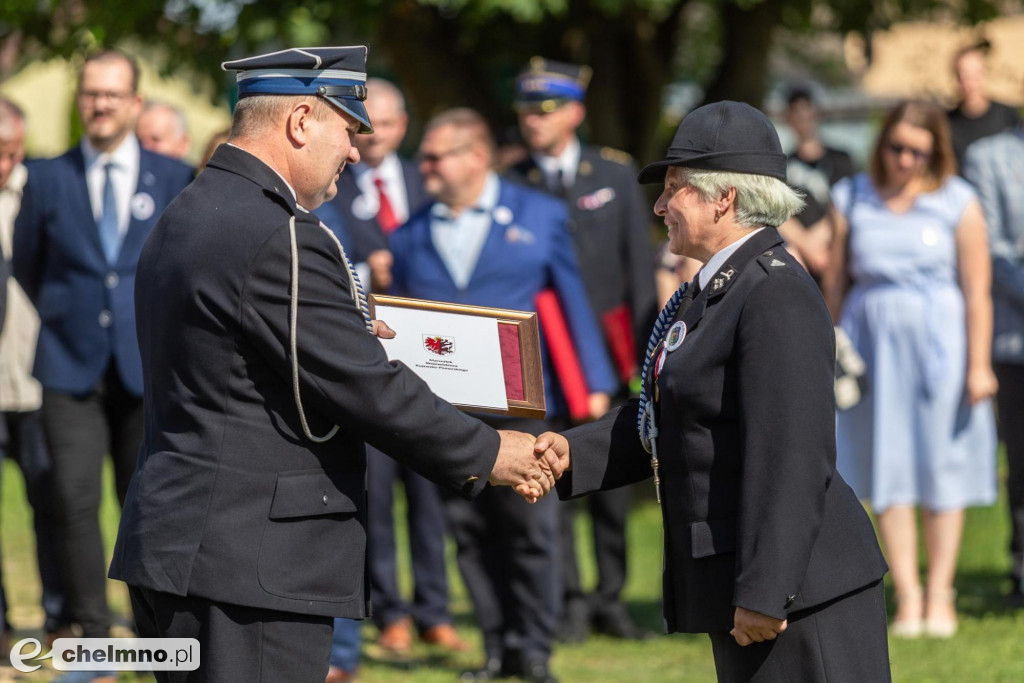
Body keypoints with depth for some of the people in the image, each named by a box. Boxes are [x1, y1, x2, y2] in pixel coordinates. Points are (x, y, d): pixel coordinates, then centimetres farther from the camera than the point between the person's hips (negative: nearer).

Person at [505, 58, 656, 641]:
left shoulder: (615, 172, 6)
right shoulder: (512, 187, 2)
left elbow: (639, 260, 6)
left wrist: (644, 341, -1)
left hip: (606, 343, 1)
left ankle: (611, 598, 12)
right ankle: (569, 599, 3)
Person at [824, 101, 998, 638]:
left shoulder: (957, 204, 0)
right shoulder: (852, 200, 6)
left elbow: (977, 291, -3)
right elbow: (835, 282, 8)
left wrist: (978, 365, -9)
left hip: (938, 339, -2)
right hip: (871, 342, 2)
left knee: (941, 466, 1)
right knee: (888, 473, 0)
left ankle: (939, 596, 9)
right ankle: (906, 595, 4)